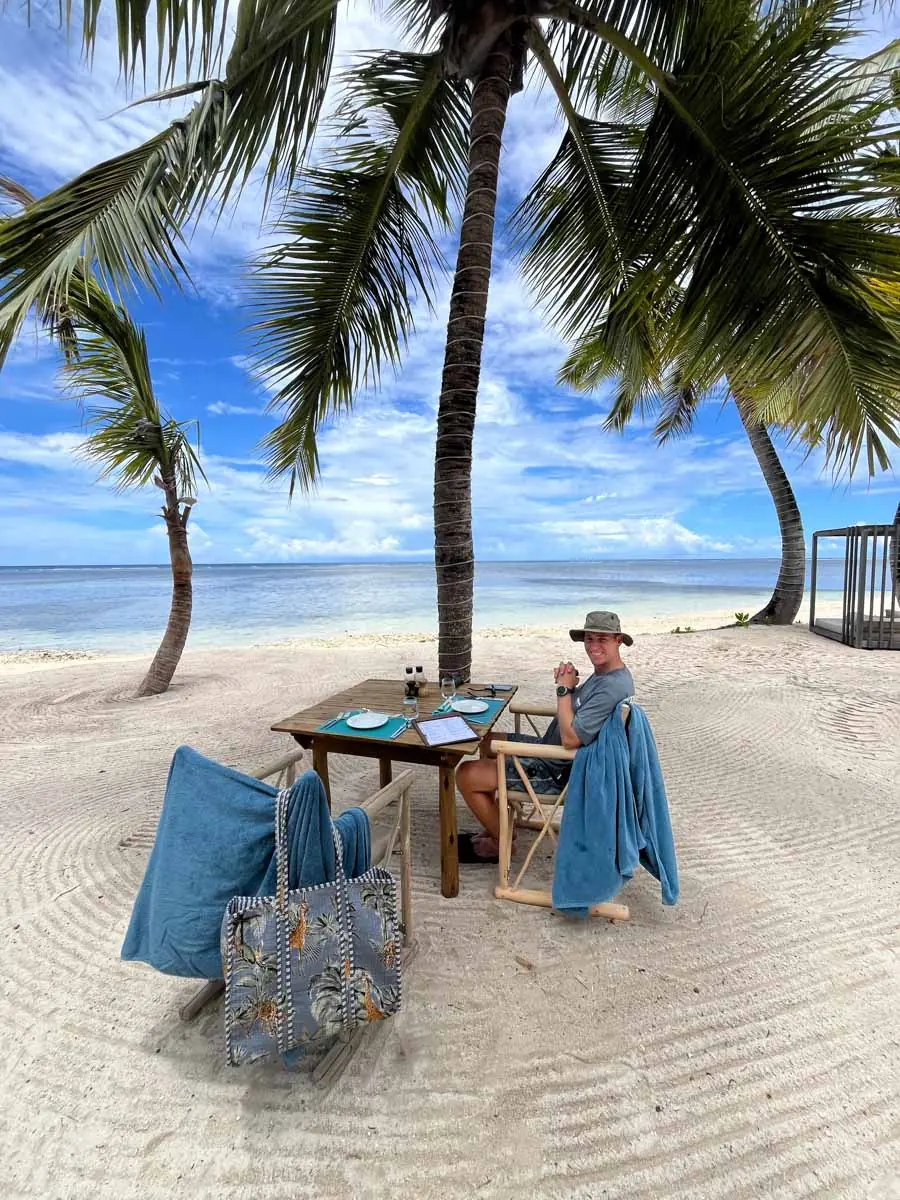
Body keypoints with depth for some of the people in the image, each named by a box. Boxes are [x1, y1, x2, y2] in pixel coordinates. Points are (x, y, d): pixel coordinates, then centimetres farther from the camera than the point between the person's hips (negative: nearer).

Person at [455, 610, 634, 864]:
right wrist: (567, 683, -5)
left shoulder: (614, 687, -28)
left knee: (466, 775, -12)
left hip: (559, 772, -11)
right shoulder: (603, 672, 4)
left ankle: (501, 843, 11)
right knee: (489, 740, 24)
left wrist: (564, 689, -21)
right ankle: (496, 824, 27)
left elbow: (570, 738, -31)